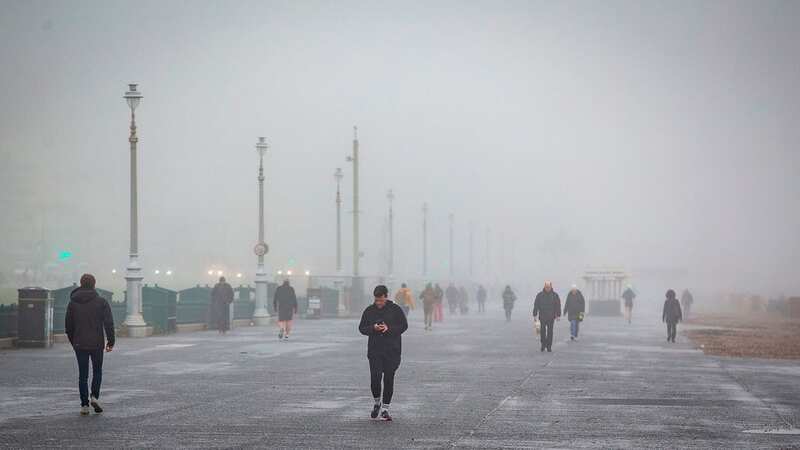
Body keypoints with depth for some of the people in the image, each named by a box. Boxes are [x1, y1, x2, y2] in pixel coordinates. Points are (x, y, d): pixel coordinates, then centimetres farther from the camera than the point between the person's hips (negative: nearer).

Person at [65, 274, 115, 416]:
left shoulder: (73, 303, 3)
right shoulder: (101, 302, -5)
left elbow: (68, 325, 7)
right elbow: (109, 323, -8)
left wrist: (73, 342, 19)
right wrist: (110, 341, 0)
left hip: (80, 344, 2)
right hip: (97, 344, -2)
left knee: (83, 375, 7)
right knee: (97, 371, 15)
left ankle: (84, 405, 3)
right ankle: (94, 396, -4)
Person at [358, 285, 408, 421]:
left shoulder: (395, 310, 1)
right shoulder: (369, 311, 6)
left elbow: (404, 326, 1)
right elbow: (362, 328, 8)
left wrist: (389, 328, -16)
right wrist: (373, 328, -13)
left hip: (392, 350, -1)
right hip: (374, 350, 1)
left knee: (389, 379, 1)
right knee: (375, 378, -10)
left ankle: (385, 408, 12)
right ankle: (377, 402, 16)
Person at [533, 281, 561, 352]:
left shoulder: (555, 295, 3)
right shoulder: (540, 295, 3)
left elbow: (558, 305, 5)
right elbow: (536, 305, 4)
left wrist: (558, 315, -1)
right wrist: (535, 315, 0)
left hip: (551, 317, 0)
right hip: (542, 316, 0)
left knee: (550, 332, 0)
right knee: (543, 331, 0)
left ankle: (549, 346, 5)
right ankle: (543, 345, 15)